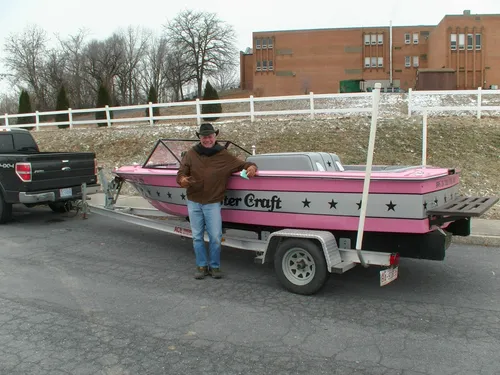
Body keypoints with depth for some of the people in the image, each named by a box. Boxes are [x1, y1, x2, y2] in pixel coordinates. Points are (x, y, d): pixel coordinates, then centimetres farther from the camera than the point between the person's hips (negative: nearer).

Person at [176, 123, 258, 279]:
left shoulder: (224, 156, -1)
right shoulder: (191, 154, 0)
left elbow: (241, 164, 5)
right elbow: (181, 173, -2)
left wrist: (251, 167, -18)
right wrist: (182, 180, -25)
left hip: (213, 203, -2)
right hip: (193, 202, 2)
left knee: (215, 237, -2)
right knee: (197, 237, 10)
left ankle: (214, 266, 17)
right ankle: (201, 266, 23)